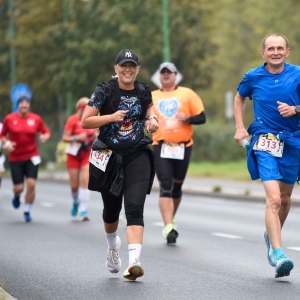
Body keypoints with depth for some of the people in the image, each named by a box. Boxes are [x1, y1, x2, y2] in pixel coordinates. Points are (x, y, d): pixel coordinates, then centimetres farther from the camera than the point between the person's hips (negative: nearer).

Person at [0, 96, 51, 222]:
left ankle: (27, 211, 8)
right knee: (19, 187, -2)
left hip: (32, 157, 0)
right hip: (15, 158, 0)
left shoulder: (36, 119, -1)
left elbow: (46, 132, 9)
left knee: (31, 184, -11)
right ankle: (17, 195, 39)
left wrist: (45, 136, -13)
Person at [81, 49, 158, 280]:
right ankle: (113, 244, 46)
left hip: (138, 156, 1)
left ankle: (134, 261, -24)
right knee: (111, 208, 13)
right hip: (110, 157, -1)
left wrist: (152, 118, 4)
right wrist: (111, 117, -22)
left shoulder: (143, 91, 2)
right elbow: (85, 121, -9)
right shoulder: (105, 91, -7)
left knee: (135, 207, -15)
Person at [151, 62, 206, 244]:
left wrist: (187, 119, -16)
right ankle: (168, 227, -20)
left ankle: (171, 220, 32)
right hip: (161, 147, 0)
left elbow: (202, 117, 3)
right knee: (165, 187, -13)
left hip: (183, 147, 0)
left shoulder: (187, 94, 7)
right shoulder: (152, 97, 13)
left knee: (177, 187, 11)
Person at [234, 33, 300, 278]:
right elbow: (240, 98, 19)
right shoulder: (253, 77, 0)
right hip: (265, 141, -2)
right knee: (273, 198, -18)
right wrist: (240, 128, 10)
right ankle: (278, 253, -22)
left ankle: (272, 235, 43)